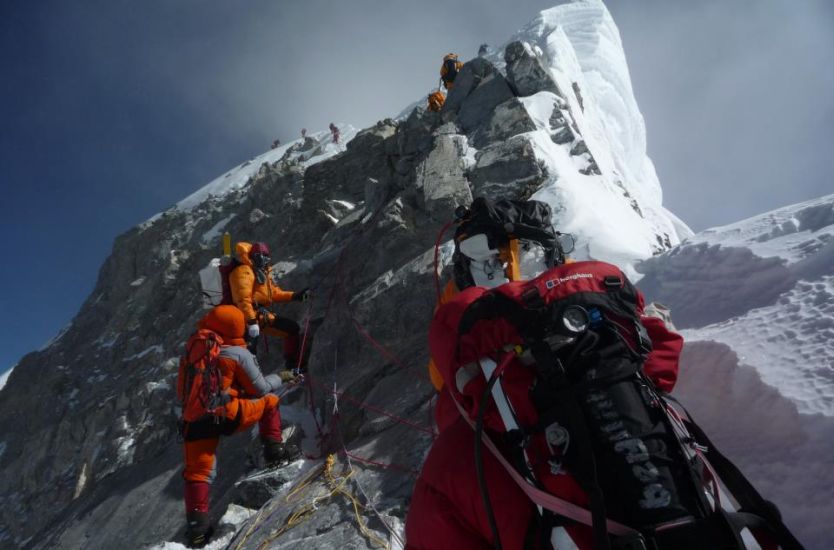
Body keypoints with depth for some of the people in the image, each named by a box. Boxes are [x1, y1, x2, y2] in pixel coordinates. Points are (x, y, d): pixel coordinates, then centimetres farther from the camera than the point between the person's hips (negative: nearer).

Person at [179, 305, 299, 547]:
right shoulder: (238, 353, -4)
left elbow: (181, 389, 20)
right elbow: (260, 388, 3)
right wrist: (279, 378, 20)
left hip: (194, 418, 4)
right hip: (227, 415, -4)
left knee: (197, 471, 12)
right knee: (269, 400, 17)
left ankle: (197, 524, 1)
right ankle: (274, 449, 16)